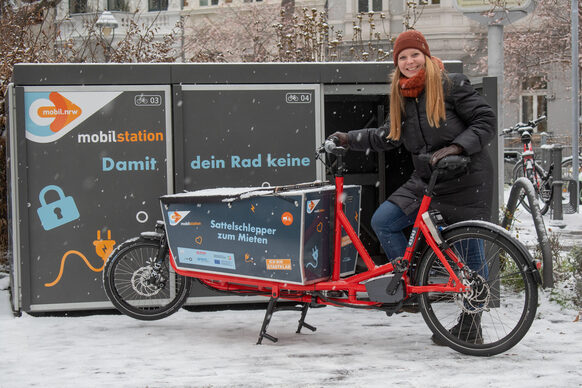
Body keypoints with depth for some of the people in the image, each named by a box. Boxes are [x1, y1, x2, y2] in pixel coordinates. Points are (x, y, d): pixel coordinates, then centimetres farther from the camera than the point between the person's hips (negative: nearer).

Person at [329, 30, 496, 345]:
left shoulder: (452, 86, -9)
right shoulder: (401, 98, 10)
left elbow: (486, 121, -11)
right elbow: (386, 138, 17)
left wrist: (456, 147, -22)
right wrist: (349, 139, 7)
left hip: (467, 182, -6)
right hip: (425, 182, 6)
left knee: (470, 255, 1)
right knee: (382, 221, -13)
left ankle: (470, 327, 16)